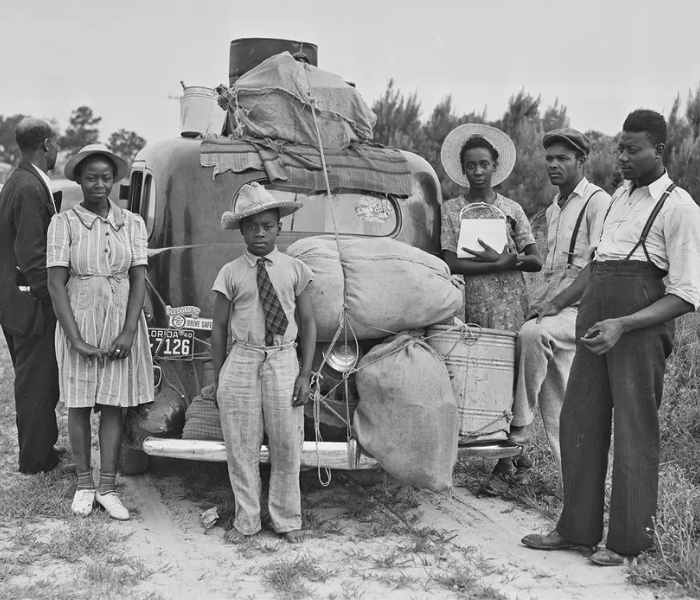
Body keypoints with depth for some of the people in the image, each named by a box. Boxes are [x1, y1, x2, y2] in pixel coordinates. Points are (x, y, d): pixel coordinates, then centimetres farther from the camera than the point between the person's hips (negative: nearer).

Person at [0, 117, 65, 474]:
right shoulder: (30, 189, -19)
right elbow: (32, 255, -23)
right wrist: (53, 300, -17)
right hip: (32, 304, -10)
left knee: (34, 381, 19)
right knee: (37, 383, 2)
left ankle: (40, 448, 31)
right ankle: (35, 458, 14)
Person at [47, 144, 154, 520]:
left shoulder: (131, 223, 4)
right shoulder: (63, 223, -2)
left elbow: (138, 279, 1)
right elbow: (56, 284, -6)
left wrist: (128, 332, -10)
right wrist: (76, 339, -13)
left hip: (122, 324, 1)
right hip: (78, 322, -1)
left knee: (113, 406, 4)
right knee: (79, 407, 6)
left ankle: (107, 487, 12)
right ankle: (84, 484, 19)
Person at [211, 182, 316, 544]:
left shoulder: (294, 270, 4)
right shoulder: (230, 274, 2)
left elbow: (308, 323, 6)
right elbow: (218, 329, 5)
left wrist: (305, 373, -2)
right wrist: (218, 380, 3)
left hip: (283, 362, 1)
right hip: (241, 363, 0)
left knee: (286, 446, 6)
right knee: (241, 447, 5)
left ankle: (286, 520, 22)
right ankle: (246, 520, 21)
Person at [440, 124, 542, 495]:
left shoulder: (511, 210, 9)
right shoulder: (451, 210, 8)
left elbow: (535, 262, 6)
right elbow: (451, 264, -4)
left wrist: (501, 258, -10)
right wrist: (502, 263, -11)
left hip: (508, 305, -1)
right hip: (470, 306, 1)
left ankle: (504, 466, 0)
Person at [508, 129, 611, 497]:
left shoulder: (597, 201, -5)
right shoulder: (553, 209, 21)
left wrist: (556, 302, -18)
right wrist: (538, 300, 8)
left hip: (583, 305, -8)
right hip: (554, 306, 8)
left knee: (533, 333, -35)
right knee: (555, 402, 4)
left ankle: (519, 423, -23)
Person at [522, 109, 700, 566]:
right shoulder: (621, 195, 17)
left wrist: (622, 325, -21)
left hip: (643, 322, -7)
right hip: (595, 313, 7)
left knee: (635, 429, 0)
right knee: (580, 421, 8)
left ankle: (629, 540, 13)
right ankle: (578, 528, 21)